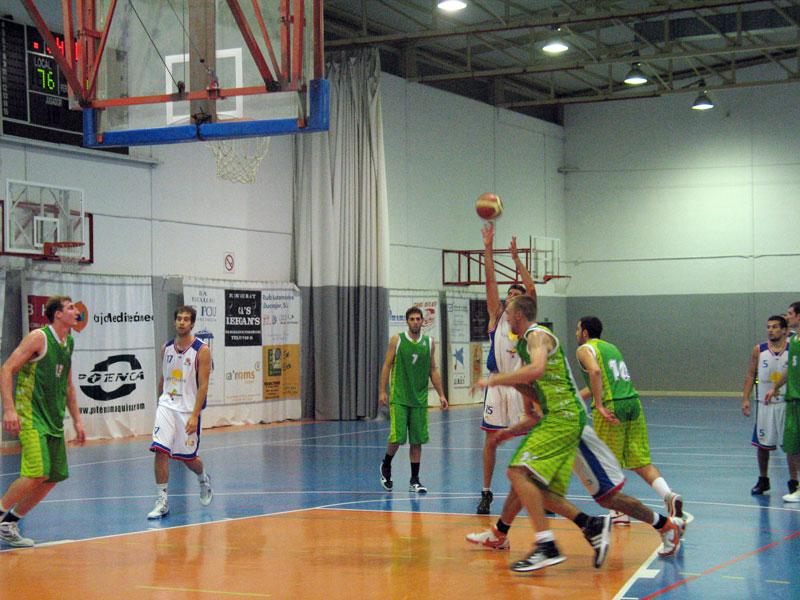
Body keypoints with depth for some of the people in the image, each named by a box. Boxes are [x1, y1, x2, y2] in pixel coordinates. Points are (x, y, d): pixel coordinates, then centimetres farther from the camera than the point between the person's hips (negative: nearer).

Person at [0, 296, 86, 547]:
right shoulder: (39, 337, -10)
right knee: (37, 474, -20)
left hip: (53, 419, 8)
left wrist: (77, 420, 20)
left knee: (54, 477, 6)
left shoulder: (68, 342, 14)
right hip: (30, 416, -8)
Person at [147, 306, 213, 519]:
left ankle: (203, 479, 40)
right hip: (166, 405, 3)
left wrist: (195, 415, -17)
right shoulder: (166, 348, 7)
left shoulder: (201, 350, -8)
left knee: (188, 458, 7)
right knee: (160, 451, -12)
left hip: (188, 409, -3)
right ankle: (162, 501, -6)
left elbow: (203, 385, -11)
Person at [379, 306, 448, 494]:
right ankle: (386, 465, 18)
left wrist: (441, 394, 9)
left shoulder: (429, 342, 8)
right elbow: (387, 366, 1)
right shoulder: (397, 340, -1)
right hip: (399, 398, -3)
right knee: (397, 437, -10)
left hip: (420, 399, 3)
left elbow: (433, 370, 14)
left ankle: (414, 480, 11)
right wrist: (383, 391, -6)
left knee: (417, 440, 3)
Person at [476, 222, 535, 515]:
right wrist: (488, 248, -5)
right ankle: (486, 493, 10)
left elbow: (532, 289, -9)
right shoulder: (497, 316, 10)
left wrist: (516, 258, -12)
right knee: (491, 440, 3)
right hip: (497, 383, 2)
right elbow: (490, 281, 2)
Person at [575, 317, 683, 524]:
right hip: (633, 403, 6)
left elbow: (595, 372, -19)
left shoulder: (585, 349, 3)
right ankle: (669, 495, -14)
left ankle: (620, 512, 9)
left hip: (611, 407, -6)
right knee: (640, 462, 6)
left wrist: (599, 406, -19)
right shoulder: (611, 347, 27)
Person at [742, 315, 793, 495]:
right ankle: (763, 480, 21)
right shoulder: (759, 350, 3)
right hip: (764, 404, 2)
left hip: (787, 404, -2)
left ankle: (793, 481, 10)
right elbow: (751, 375, 7)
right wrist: (746, 399, 0)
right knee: (762, 444, 7)